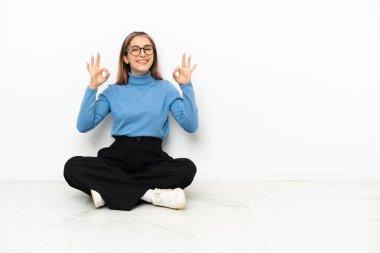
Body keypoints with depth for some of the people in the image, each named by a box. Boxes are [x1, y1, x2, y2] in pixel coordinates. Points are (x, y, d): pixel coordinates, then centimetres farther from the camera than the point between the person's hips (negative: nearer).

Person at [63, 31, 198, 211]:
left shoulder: (165, 88, 9)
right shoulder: (113, 91, 11)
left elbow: (191, 126, -3)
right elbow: (83, 126, 0)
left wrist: (187, 86, -8)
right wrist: (92, 87, -5)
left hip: (152, 160, 0)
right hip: (118, 158, 1)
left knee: (187, 168, -31)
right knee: (73, 167, -26)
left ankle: (109, 190, -27)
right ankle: (150, 194, -29)